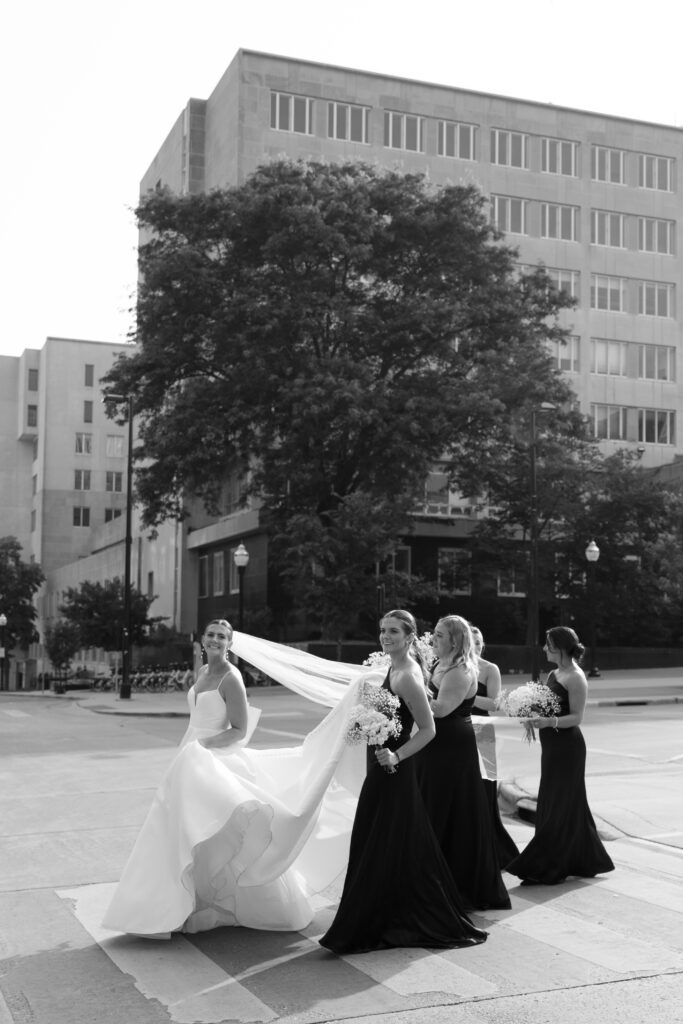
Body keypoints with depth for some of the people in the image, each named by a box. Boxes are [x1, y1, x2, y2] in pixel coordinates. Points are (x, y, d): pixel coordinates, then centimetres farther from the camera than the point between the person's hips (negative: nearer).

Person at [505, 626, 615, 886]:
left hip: (567, 747, -9)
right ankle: (583, 862, 27)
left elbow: (576, 717, -19)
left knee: (559, 806, -2)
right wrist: (533, 717, 3)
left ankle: (544, 868, 4)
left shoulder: (575, 678, -15)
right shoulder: (555, 673, 11)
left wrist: (549, 722, -32)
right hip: (553, 746, 9)